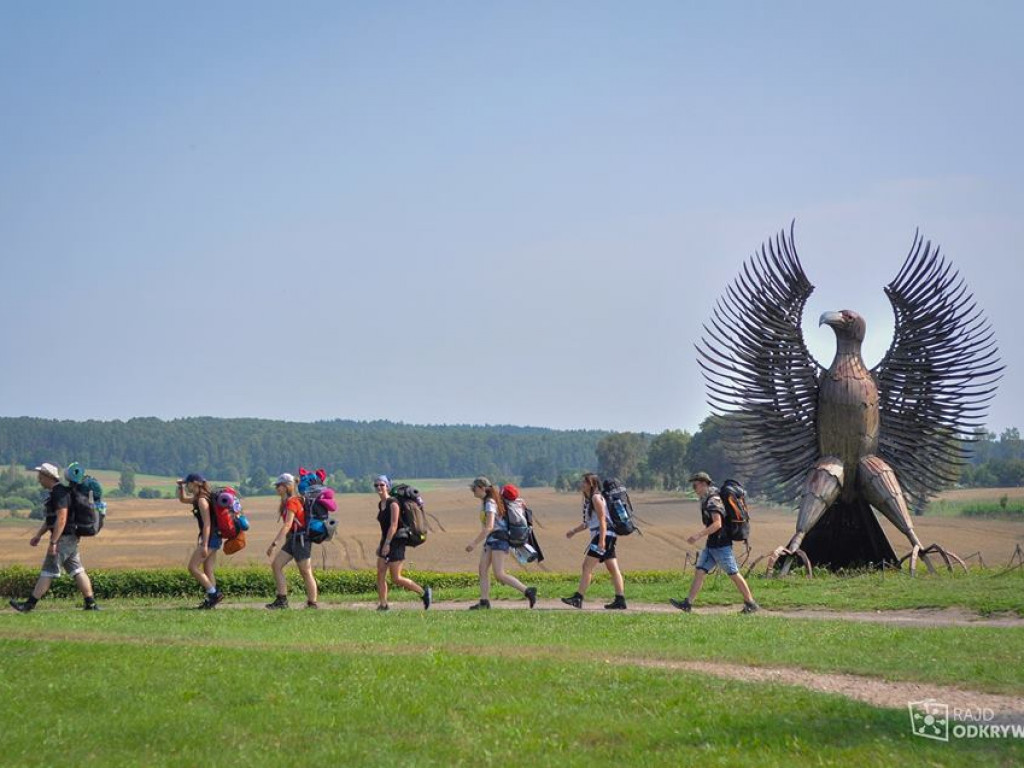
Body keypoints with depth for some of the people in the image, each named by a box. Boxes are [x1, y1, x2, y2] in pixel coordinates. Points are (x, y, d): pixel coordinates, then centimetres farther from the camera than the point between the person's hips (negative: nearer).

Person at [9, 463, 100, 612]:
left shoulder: (60, 493, -17)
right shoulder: (53, 492, 16)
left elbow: (61, 519, -24)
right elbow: (50, 519, 25)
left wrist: (53, 542, -25)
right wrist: (38, 535, 24)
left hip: (64, 538, -10)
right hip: (70, 538, 10)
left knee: (48, 572, -6)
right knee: (76, 570, 8)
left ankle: (29, 604, -4)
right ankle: (91, 604, 7)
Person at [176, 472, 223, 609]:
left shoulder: (202, 500, -15)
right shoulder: (198, 498, 15)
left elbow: (207, 523, -21)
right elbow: (182, 499, 34)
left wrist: (204, 545, -24)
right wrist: (180, 487, 16)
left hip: (209, 538, -10)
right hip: (213, 538, 10)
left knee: (193, 567, -9)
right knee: (208, 572, 9)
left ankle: (214, 593, -11)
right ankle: (211, 599, 8)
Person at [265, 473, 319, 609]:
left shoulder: (292, 502, -17)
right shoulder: (287, 502, 12)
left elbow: (287, 525, -25)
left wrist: (274, 543, -30)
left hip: (301, 539, -10)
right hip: (293, 539, 10)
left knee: (306, 572, -3)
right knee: (276, 565, 3)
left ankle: (312, 604, 5)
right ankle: (282, 600, 3)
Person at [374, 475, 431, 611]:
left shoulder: (393, 503, -14)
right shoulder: (380, 504, 12)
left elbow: (394, 525, -20)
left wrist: (387, 544, -25)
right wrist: (381, 545, 20)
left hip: (396, 543, -9)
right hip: (385, 543, 9)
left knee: (396, 578, -8)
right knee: (380, 576, 1)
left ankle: (424, 592, 5)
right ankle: (382, 605, 5)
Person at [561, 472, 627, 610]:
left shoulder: (596, 498, -10)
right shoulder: (588, 499, 19)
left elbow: (602, 520, -17)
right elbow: (588, 522, 26)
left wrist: (601, 540, -22)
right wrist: (574, 531, 19)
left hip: (604, 535, -10)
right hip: (601, 537, 10)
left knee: (587, 566, -11)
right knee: (613, 569, 7)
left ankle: (578, 598, -12)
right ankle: (620, 601, 6)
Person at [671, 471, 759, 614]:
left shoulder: (713, 500, -16)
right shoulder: (706, 500, 14)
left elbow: (717, 523, -26)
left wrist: (699, 535, -29)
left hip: (721, 545, -10)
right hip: (711, 545, 10)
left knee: (734, 574, -2)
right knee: (700, 572, 2)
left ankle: (751, 604, 7)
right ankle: (687, 603, -1)